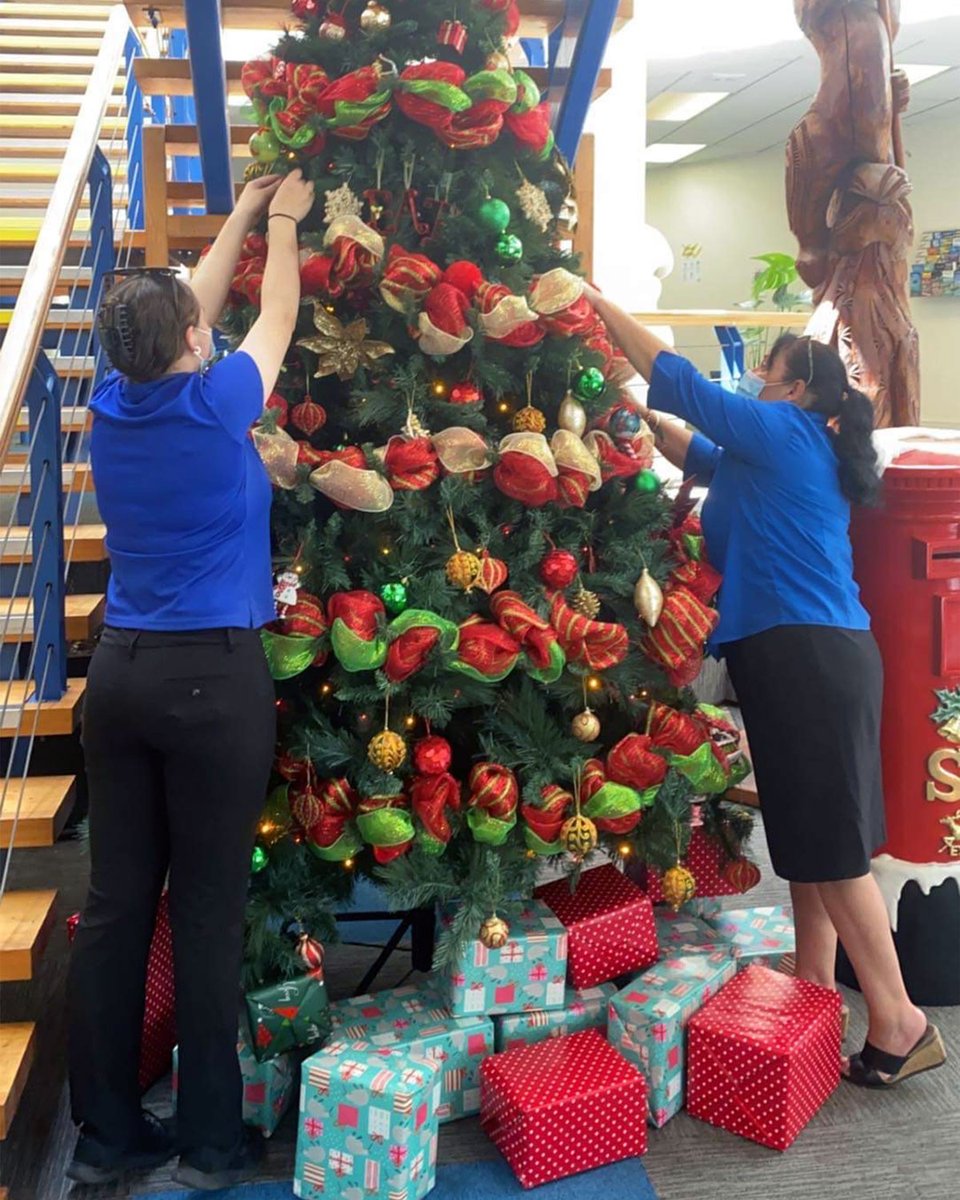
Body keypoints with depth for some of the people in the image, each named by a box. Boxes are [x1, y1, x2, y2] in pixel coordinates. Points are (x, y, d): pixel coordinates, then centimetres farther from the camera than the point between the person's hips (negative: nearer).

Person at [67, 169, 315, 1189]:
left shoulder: (111, 407, 4)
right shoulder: (214, 406, -10)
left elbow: (175, 311, 20)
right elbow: (275, 320, 8)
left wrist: (239, 218, 31)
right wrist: (283, 219, 24)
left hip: (120, 672, 6)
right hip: (214, 679, -6)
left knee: (114, 903, 9)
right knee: (206, 910, 2)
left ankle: (105, 1132, 20)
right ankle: (209, 1140, 15)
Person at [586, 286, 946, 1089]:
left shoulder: (787, 433, -6)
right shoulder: (788, 453, 19)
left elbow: (683, 383, -4)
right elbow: (698, 453, 30)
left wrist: (602, 307, 4)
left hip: (810, 659, -10)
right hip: (804, 657, 10)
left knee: (831, 845, -6)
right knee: (810, 838, 13)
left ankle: (899, 1024, 2)